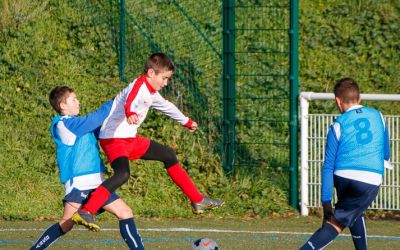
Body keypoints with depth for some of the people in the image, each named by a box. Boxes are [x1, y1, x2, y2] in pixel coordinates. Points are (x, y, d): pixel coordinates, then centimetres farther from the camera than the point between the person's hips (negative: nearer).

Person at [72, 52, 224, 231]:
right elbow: (129, 102, -42)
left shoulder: (152, 93, 12)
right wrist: (130, 114, -66)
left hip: (131, 139, 10)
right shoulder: (138, 86, -18)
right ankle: (85, 213, -40)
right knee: (123, 174, -34)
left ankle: (197, 200, 32)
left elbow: (167, 107, 33)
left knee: (168, 155, 20)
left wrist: (186, 122, 50)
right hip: (113, 139, -10)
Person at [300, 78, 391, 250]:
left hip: (343, 178, 1)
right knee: (337, 223, 1)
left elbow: (328, 166, 1)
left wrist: (326, 201, 2)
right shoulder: (377, 116, 13)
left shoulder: (338, 125, 5)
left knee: (355, 214, 26)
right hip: (371, 181, -1)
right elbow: (386, 154, 25)